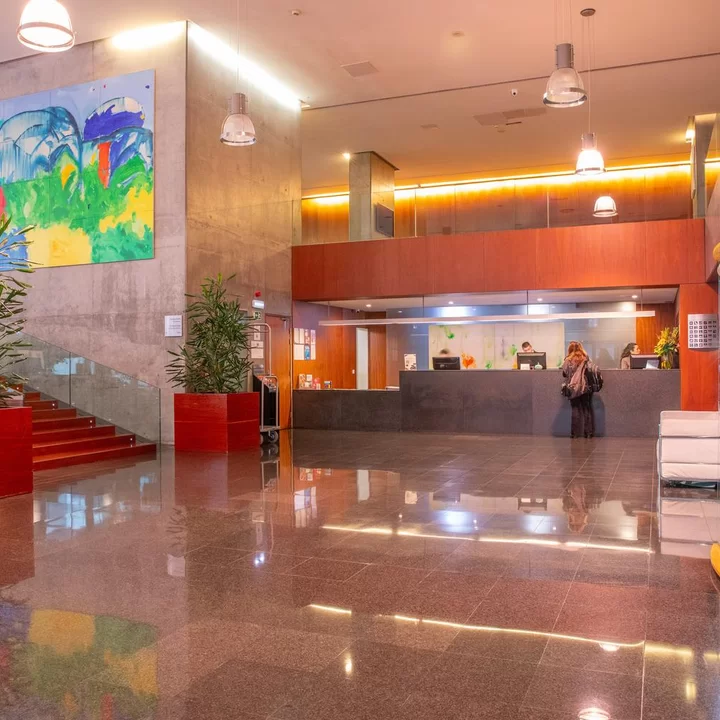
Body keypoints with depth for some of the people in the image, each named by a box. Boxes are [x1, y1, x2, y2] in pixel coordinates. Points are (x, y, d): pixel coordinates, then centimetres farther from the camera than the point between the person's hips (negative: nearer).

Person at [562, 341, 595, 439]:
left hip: (573, 389, 0)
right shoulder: (586, 360, -4)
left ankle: (575, 433, 6)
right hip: (585, 388, 0)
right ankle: (588, 432, 11)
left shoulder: (568, 361, -5)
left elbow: (564, 374, 2)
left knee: (576, 410, 8)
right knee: (587, 410, 10)